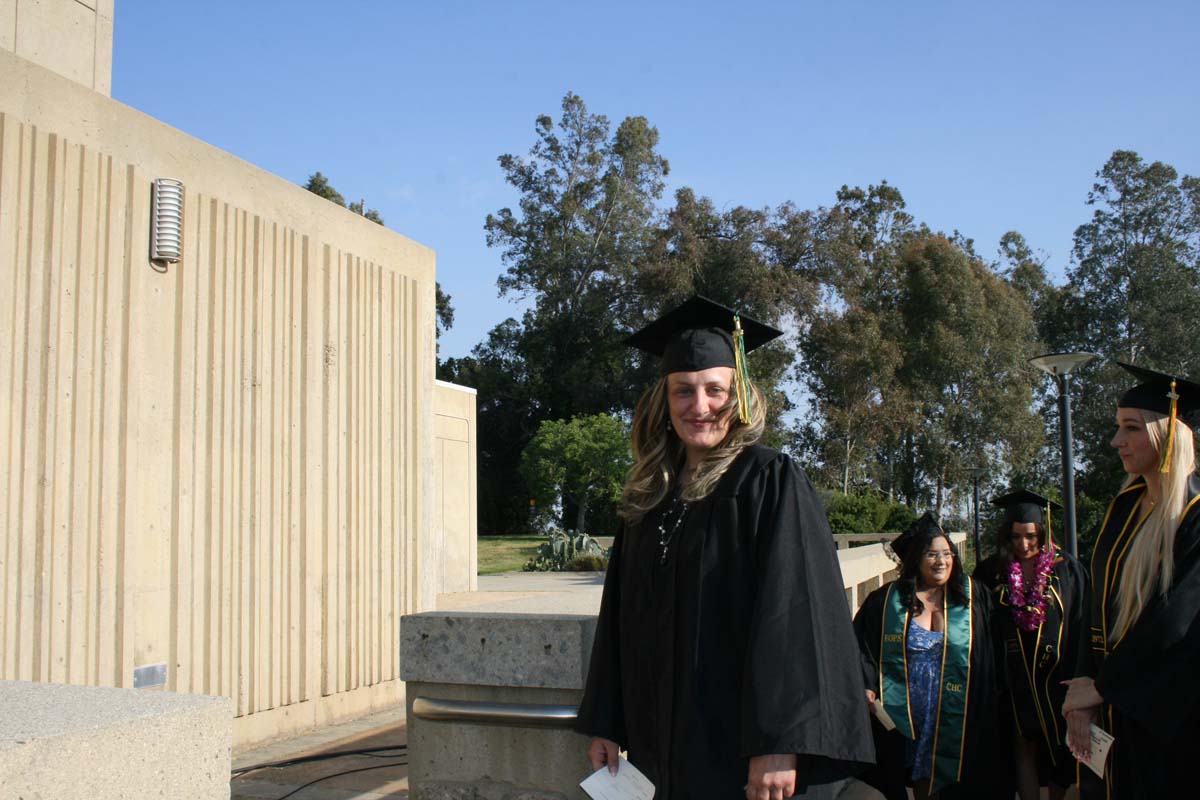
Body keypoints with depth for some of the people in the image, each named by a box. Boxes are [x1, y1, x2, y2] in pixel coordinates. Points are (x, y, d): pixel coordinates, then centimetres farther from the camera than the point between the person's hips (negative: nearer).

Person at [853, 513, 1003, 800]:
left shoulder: (974, 597, 2)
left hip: (955, 718, 1)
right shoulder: (887, 600, 0)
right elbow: (862, 647, 3)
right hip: (901, 716, 0)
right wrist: (866, 688, -9)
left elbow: (992, 654, 3)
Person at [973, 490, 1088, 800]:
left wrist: (1078, 678, -6)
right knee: (1024, 748, 4)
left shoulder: (1066, 569, -3)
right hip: (1014, 679, 0)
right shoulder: (991, 572, -2)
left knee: (1060, 748, 10)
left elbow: (1081, 627, -1)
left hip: (1057, 677, 0)